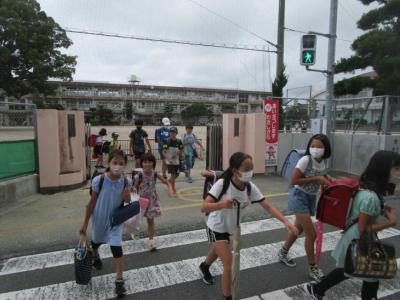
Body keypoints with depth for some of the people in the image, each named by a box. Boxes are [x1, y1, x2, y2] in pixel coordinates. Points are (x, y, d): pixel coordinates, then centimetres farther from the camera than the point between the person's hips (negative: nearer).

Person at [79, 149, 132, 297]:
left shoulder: (126, 182, -18)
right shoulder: (99, 181, -23)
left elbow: (128, 202, -4)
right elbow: (92, 202, -11)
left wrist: (127, 193, -27)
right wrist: (85, 222, -6)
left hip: (115, 219, 0)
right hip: (99, 218, 1)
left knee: (117, 248, -10)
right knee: (96, 240, 28)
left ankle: (119, 281, 5)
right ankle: (95, 256, 64)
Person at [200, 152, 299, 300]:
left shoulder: (250, 187, -18)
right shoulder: (222, 184, -32)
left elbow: (268, 206, -16)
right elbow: (204, 207, -33)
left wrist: (286, 222, -27)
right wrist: (221, 205, -52)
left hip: (231, 228, 6)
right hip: (216, 228, -6)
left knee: (218, 252, 30)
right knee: (229, 264, -11)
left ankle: (204, 266, 64)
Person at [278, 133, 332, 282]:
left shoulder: (324, 162, 1)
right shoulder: (305, 160, -21)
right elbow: (294, 181, -24)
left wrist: (326, 179, -2)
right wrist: (315, 179, -24)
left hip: (311, 198, 8)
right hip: (300, 196, -8)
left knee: (298, 229, 19)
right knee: (311, 233, -6)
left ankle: (283, 253, 41)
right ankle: (313, 268, 13)